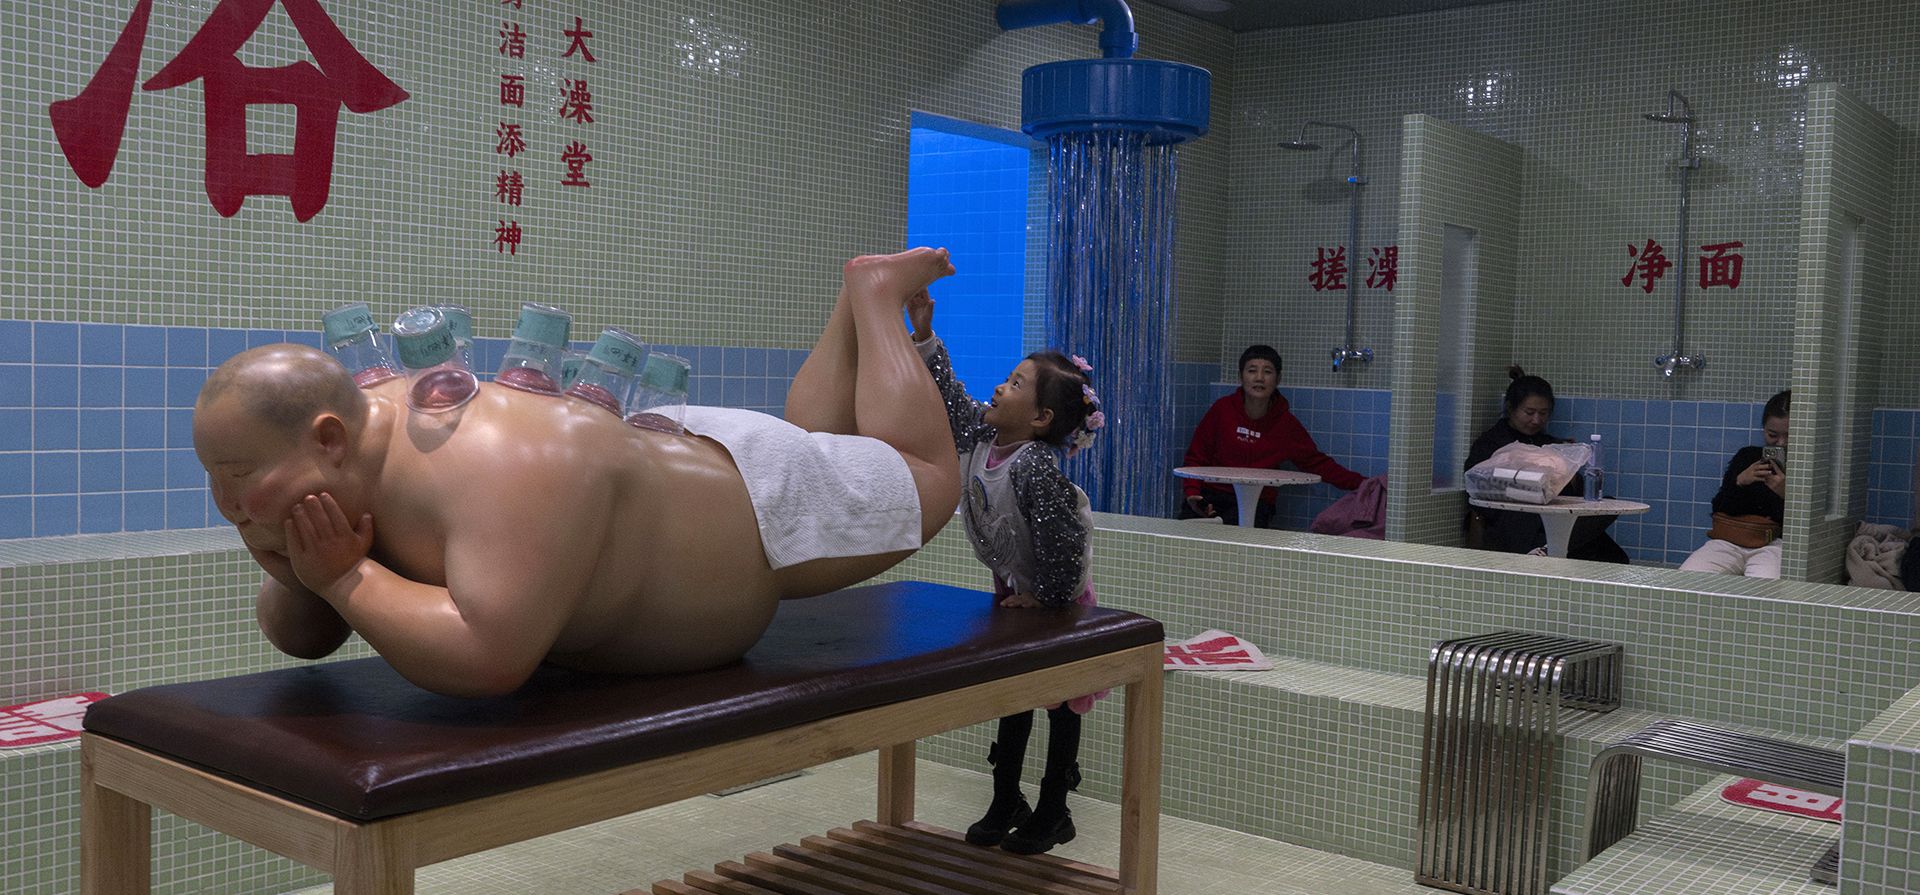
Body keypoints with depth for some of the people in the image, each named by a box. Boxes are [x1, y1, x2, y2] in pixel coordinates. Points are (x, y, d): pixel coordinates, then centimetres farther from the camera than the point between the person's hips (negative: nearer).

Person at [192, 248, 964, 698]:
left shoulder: (496, 469, -46)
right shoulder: (340, 457, -18)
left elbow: (487, 658, -54)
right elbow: (300, 638, -6)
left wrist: (346, 579, -41)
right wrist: (300, 582, -29)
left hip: (759, 507, -7)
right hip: (671, 466, 7)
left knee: (928, 476, 19)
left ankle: (875, 291, 33)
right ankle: (857, 296, 48)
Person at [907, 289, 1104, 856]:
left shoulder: (1035, 467, -34)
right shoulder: (980, 434, -11)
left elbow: (1062, 540, -33)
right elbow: (950, 397, 2)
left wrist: (1046, 598, -20)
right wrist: (923, 336, -6)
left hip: (1056, 596, -8)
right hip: (1012, 588, 8)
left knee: (1060, 703, 8)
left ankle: (1053, 812, 21)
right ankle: (1005, 802, 29)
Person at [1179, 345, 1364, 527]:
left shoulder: (1286, 424, 2)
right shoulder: (1222, 409, 1)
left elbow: (1317, 463, 9)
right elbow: (1196, 456, 6)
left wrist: (1360, 483, 0)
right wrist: (1193, 493, -10)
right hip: (1211, 496, 0)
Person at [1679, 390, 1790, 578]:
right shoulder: (1747, 456, 18)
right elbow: (1719, 508, 12)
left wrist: (1784, 495, -16)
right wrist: (1739, 482, -4)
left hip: (1773, 545, -3)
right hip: (1728, 540, 3)